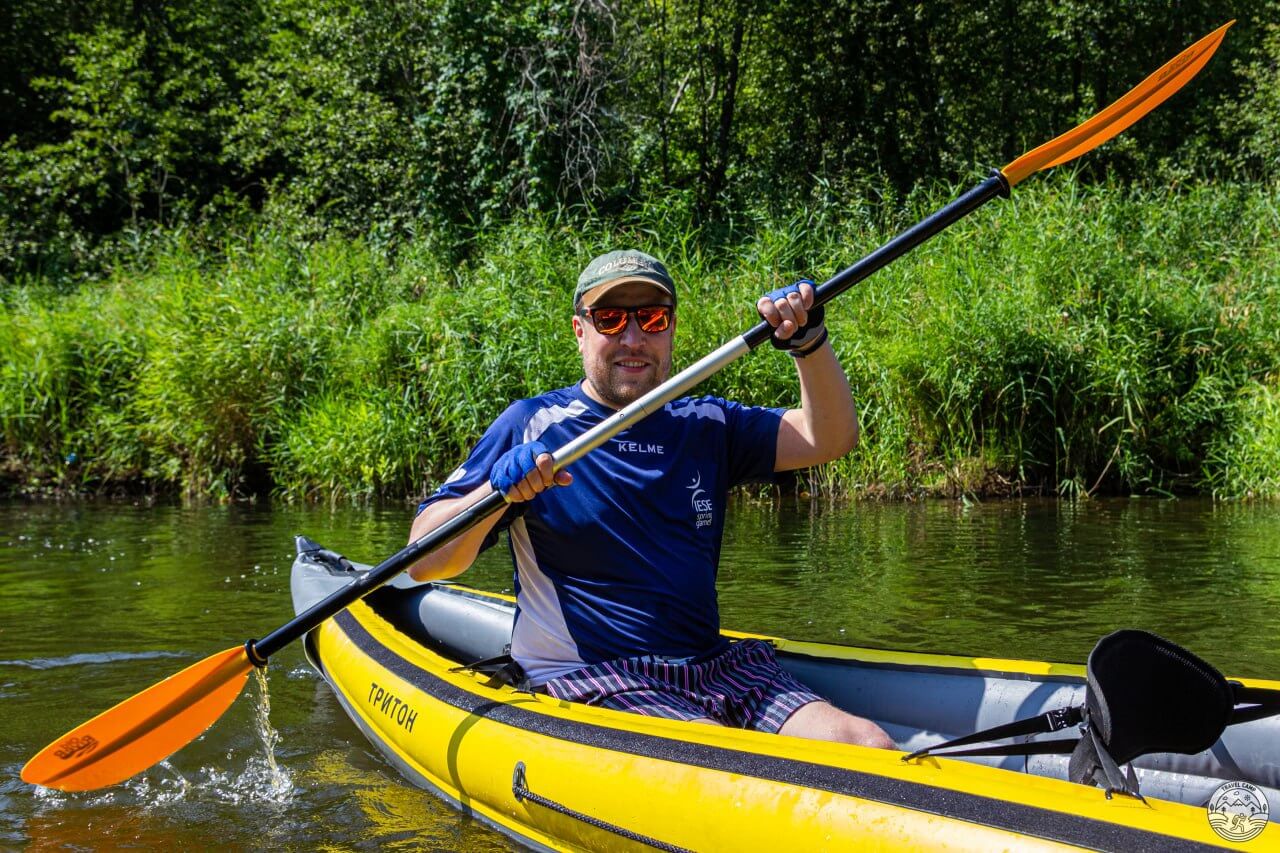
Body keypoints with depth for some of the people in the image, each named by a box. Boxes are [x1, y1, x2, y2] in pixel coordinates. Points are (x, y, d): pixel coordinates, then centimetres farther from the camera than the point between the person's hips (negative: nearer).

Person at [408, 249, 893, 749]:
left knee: (867, 747, -17)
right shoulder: (532, 429, 0)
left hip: (712, 668, 5)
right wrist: (498, 490, -24)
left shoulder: (706, 427, 14)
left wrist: (808, 341, -11)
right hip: (586, 681, -5)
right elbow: (424, 562, -6)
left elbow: (830, 438, 5)